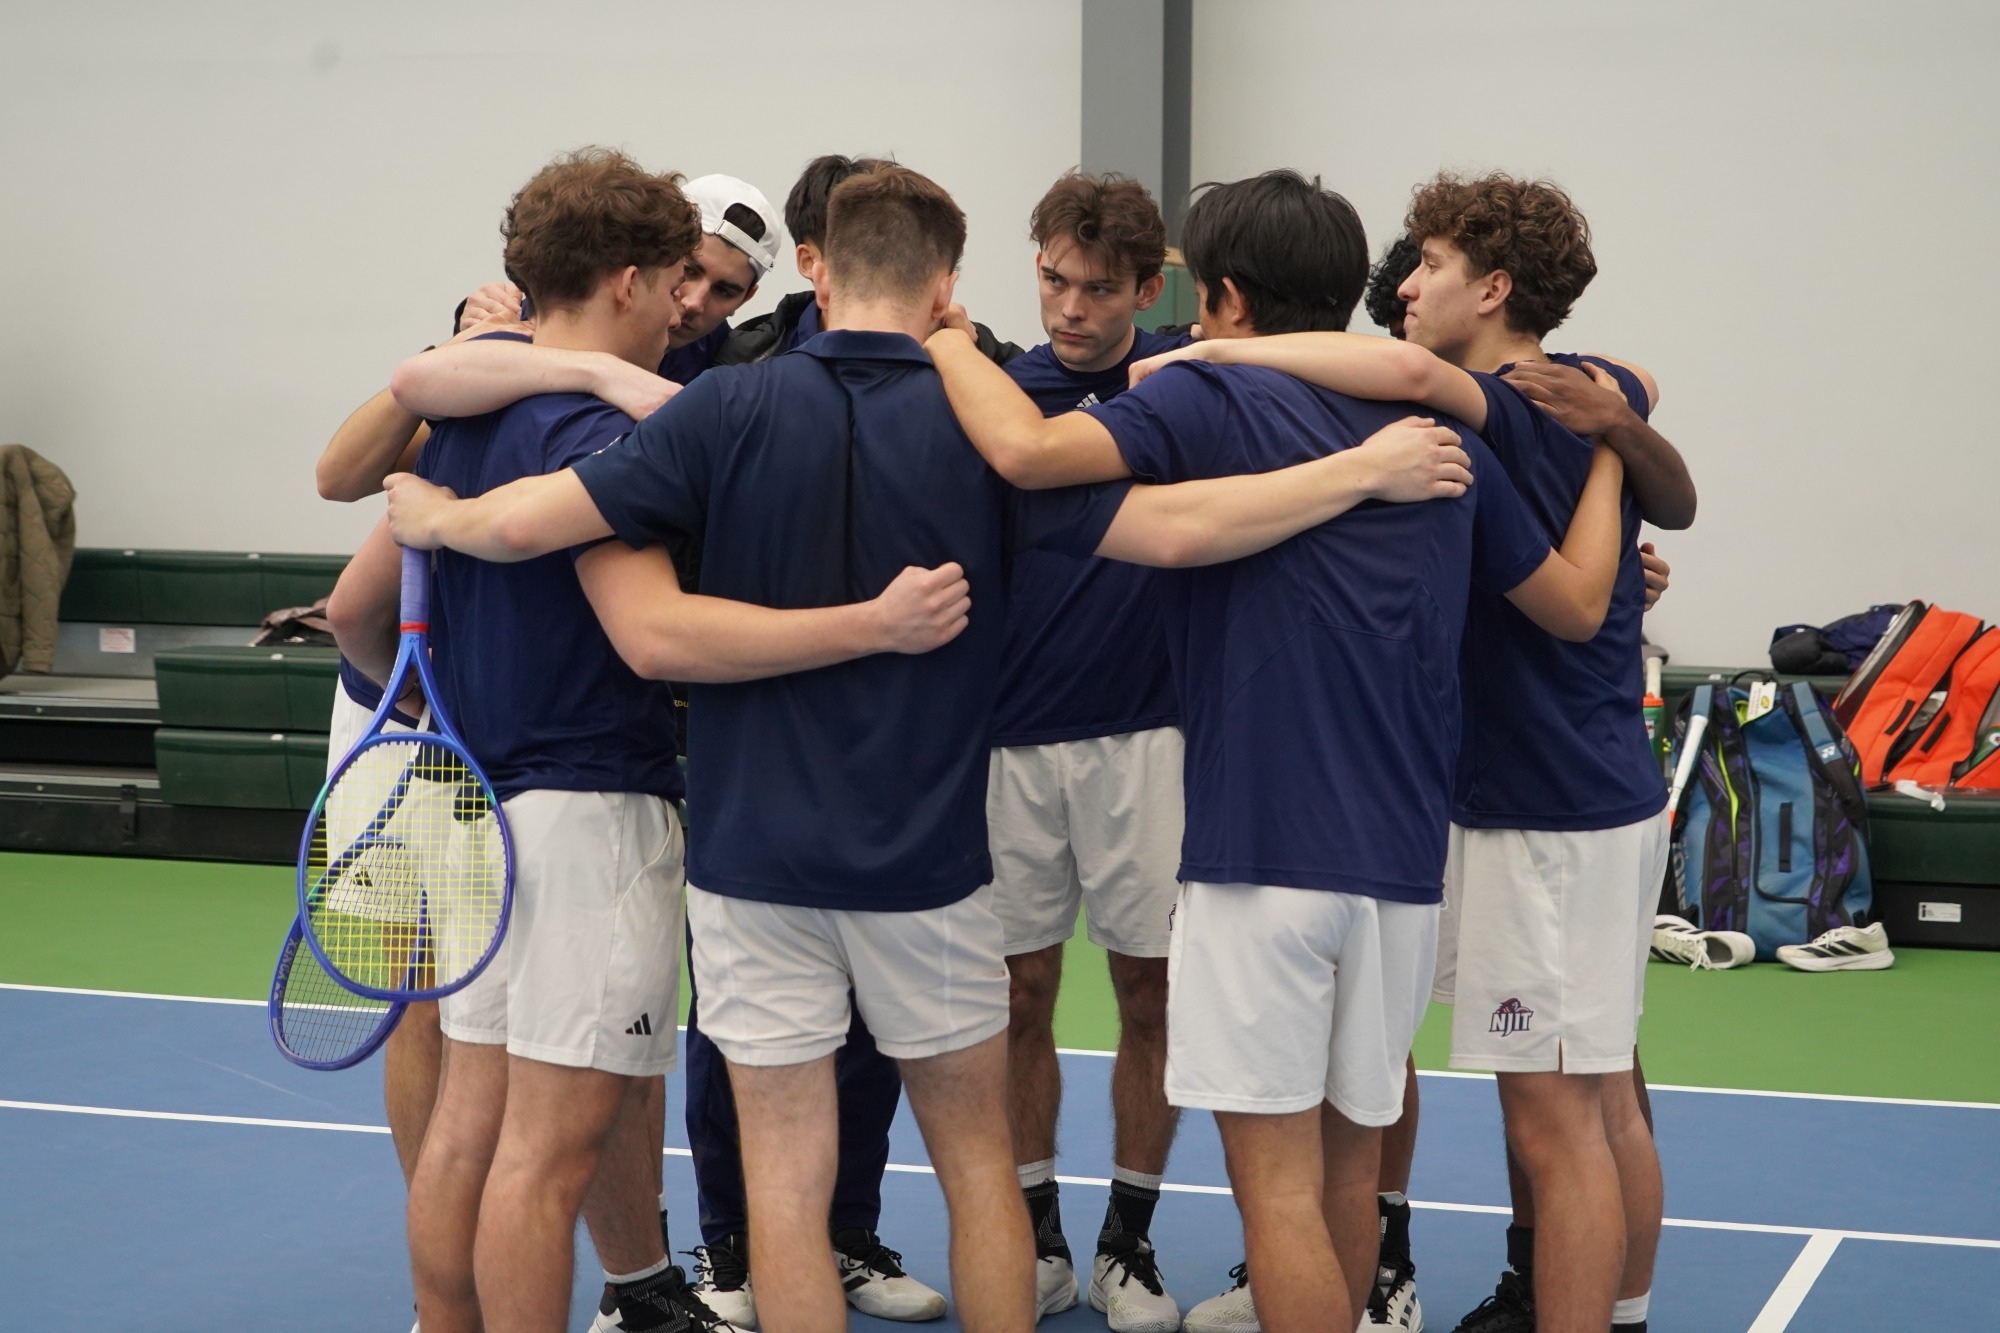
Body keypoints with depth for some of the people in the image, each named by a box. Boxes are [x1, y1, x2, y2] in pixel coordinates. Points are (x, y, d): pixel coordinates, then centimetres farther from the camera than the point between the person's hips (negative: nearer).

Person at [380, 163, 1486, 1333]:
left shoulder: (730, 410, -7)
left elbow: (522, 524, -12)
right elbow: (1173, 530, -13)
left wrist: (429, 516, 9)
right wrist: (1367, 471, -4)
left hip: (759, 852, 0)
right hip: (927, 861, 1)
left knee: (788, 1180, 5)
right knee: (979, 1159, 16)